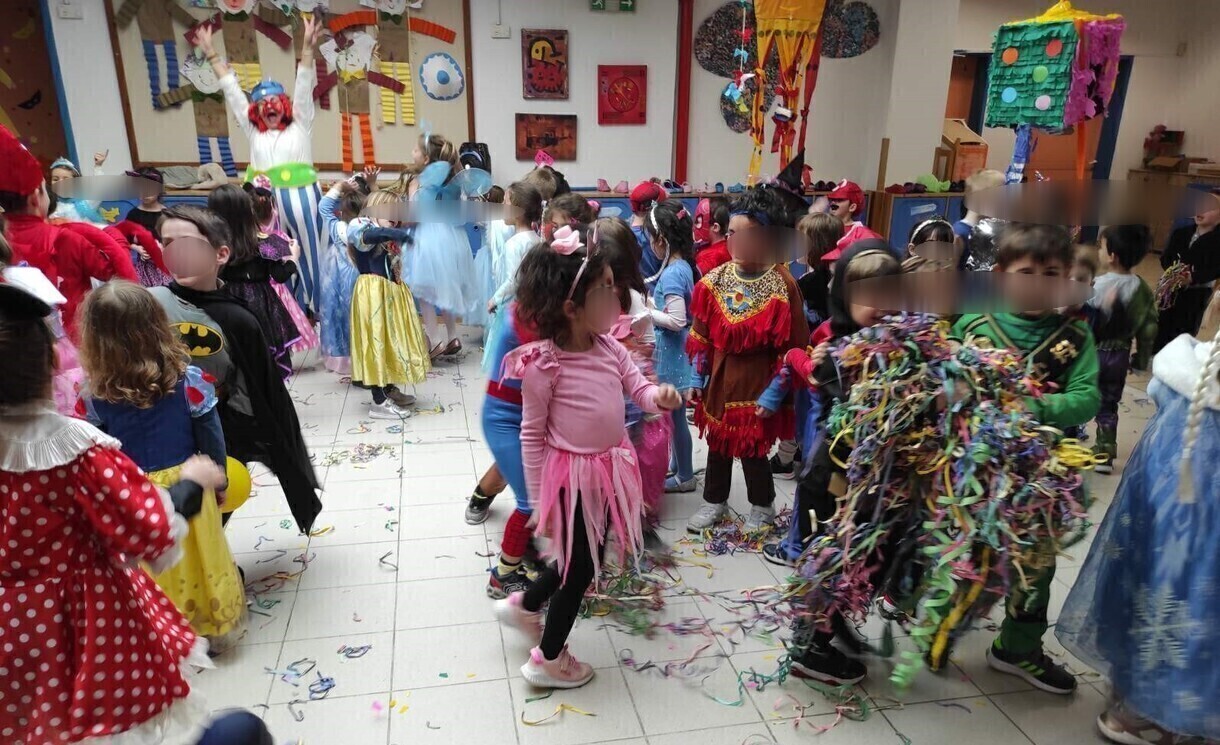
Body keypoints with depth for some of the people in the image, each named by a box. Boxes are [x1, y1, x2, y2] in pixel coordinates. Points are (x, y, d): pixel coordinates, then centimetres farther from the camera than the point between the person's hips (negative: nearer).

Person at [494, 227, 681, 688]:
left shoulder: (609, 348, -1)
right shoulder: (544, 364, -21)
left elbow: (637, 386, 5)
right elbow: (532, 435, -14)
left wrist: (659, 397, -20)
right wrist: (538, 502, -10)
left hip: (608, 468, 7)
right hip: (573, 476, -7)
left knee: (578, 559, 22)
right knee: (580, 566, 9)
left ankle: (524, 606, 47)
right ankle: (548, 659, 32)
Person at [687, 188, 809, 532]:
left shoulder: (782, 285, -14)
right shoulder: (715, 280, 0)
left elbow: (792, 346, -12)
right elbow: (701, 335, 6)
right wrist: (698, 378, 5)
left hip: (758, 381, -4)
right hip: (720, 378, 5)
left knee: (753, 448, 7)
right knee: (718, 443, 16)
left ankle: (763, 505, 31)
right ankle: (714, 502, 35)